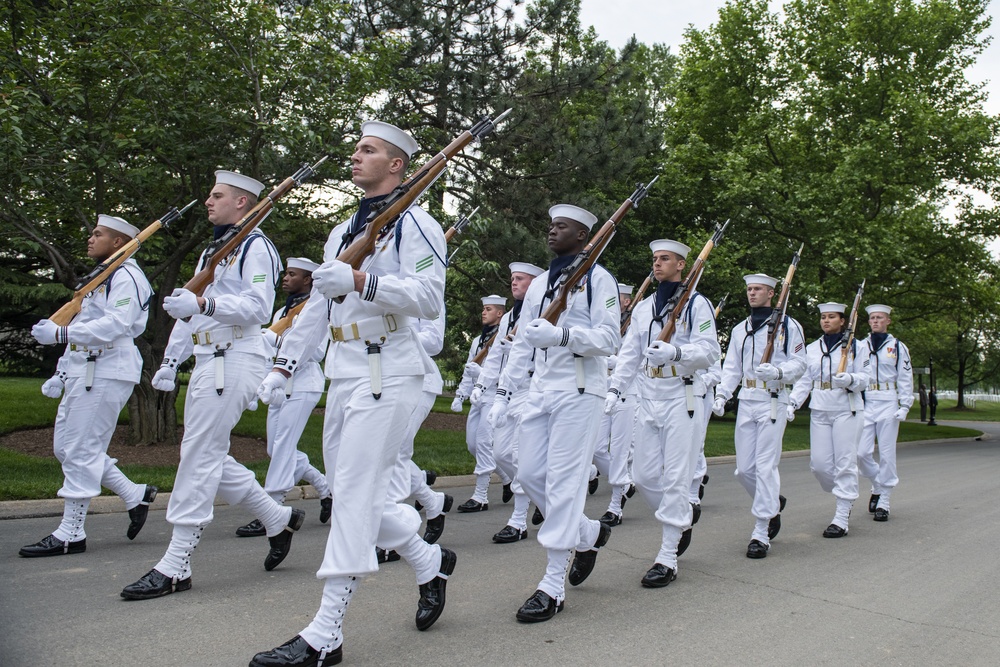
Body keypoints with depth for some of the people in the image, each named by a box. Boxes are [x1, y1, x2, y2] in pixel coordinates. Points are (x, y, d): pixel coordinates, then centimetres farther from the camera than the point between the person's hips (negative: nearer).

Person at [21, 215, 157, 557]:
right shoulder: (101, 278, 24)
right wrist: (62, 373, 23)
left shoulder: (126, 277, -10)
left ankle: (71, 534, 1)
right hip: (83, 373, 11)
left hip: (106, 373, -11)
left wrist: (60, 333, -30)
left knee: (81, 450, -8)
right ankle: (135, 495, 19)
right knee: (65, 446, 12)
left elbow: (115, 325, -24)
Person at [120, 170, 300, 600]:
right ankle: (278, 519, 23)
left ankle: (175, 566, -5)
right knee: (211, 458, 9)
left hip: (233, 361, -10)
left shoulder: (256, 247, -5)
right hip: (207, 364, 10)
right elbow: (189, 311, 25)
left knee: (199, 456, -10)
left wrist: (204, 303, -28)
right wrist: (171, 360, 19)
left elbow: (259, 307, -18)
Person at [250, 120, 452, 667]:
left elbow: (429, 298, -16)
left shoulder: (413, 224, -3)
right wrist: (283, 365, 17)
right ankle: (430, 562, 30)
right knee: (352, 492, 10)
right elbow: (317, 306, 22)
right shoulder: (342, 232, 22)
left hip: (387, 371, -9)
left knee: (354, 492, -10)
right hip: (342, 373, 9)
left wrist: (361, 282, -25)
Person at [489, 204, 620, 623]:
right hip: (541, 388, 8)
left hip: (579, 389, -7)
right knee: (529, 474, 5)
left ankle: (554, 586, -1)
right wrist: (503, 393, 13)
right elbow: (522, 343, 19)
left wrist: (561, 335, -27)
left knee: (564, 480, -8)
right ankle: (590, 533, 29)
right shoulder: (538, 285, 19)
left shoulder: (597, 278, -2)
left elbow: (609, 338, -12)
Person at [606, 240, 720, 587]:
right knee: (644, 475, 6)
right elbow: (629, 353, 15)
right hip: (648, 398, 6)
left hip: (682, 397, -6)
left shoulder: (696, 304, -3)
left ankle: (668, 559, 1)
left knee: (676, 477, -5)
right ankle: (682, 517, 33)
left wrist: (675, 352, -28)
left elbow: (710, 351, -12)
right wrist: (614, 389, 5)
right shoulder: (643, 307, 15)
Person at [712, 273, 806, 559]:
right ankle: (773, 503, 33)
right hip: (746, 403, 5)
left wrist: (777, 371, -22)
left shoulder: (788, 326, 2)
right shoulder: (739, 330, 17)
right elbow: (731, 368, 15)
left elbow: (799, 364, -1)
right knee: (744, 468, 4)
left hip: (773, 402, -5)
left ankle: (761, 533, -3)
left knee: (765, 466, -9)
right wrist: (721, 396, 2)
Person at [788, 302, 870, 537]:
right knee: (818, 463, 0)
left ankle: (841, 518, 0)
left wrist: (850, 379, -23)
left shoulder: (856, 346, 2)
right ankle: (846, 496, 28)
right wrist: (792, 404, -4)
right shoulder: (812, 349, 12)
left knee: (845, 462, -6)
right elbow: (804, 381, 9)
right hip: (819, 412, 4)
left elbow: (864, 378, -1)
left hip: (847, 410, -4)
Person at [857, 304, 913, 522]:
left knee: (886, 454, -1)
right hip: (864, 404, 2)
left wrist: (904, 406, -6)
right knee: (861, 453, -5)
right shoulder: (860, 346, 10)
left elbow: (905, 379, 3)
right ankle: (877, 486, 23)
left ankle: (884, 502, 6)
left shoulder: (898, 347, 5)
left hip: (888, 404, -2)